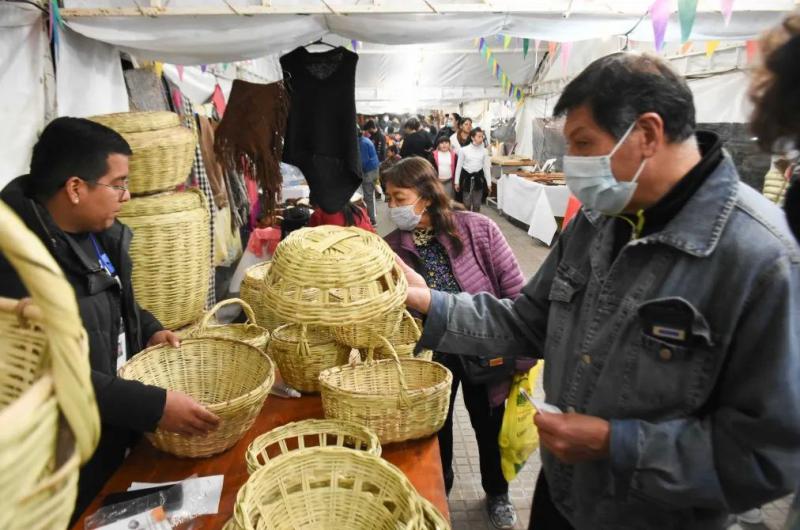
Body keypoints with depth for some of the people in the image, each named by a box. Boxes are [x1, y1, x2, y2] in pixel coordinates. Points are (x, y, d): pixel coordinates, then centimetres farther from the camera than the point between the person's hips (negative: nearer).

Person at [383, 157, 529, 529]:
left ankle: (497, 494, 48)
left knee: (489, 426, 19)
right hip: (430, 355, 2)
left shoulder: (478, 229, -15)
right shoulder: (391, 248, -7)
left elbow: (513, 288, -11)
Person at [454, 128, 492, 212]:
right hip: (466, 177, -1)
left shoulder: (485, 151, 0)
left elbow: (487, 167, 5)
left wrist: (489, 183, 4)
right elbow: (459, 166, 1)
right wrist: (457, 182, 1)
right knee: (466, 204, 5)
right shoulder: (464, 150, -5)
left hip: (478, 178, 2)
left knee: (477, 204, 8)